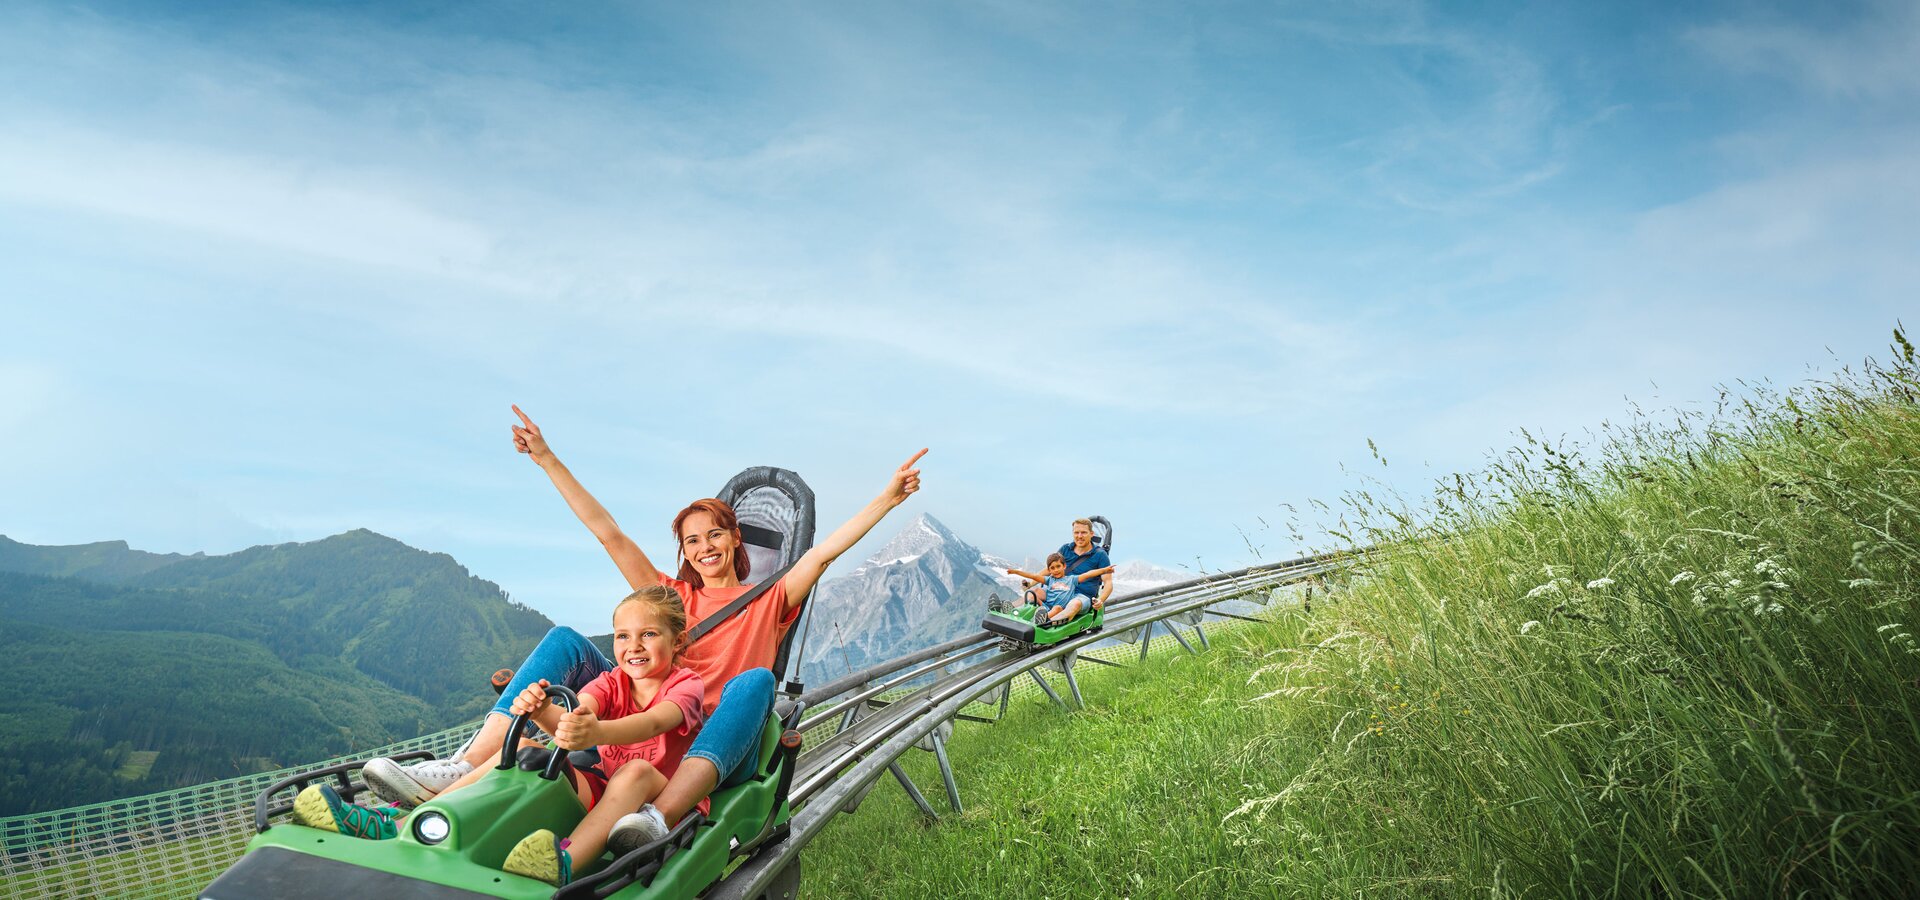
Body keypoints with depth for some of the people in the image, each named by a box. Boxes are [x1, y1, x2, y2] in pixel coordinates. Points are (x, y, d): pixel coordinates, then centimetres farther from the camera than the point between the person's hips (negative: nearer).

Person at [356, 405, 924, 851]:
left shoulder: (768, 603, 19)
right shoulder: (671, 595, 25)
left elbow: (827, 548, 7)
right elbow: (607, 531, 20)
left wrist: (888, 497, -3)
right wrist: (547, 459, 17)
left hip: (715, 749, -3)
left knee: (755, 680, -36)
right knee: (566, 641, -12)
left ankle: (662, 818, -58)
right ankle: (463, 771, -30)